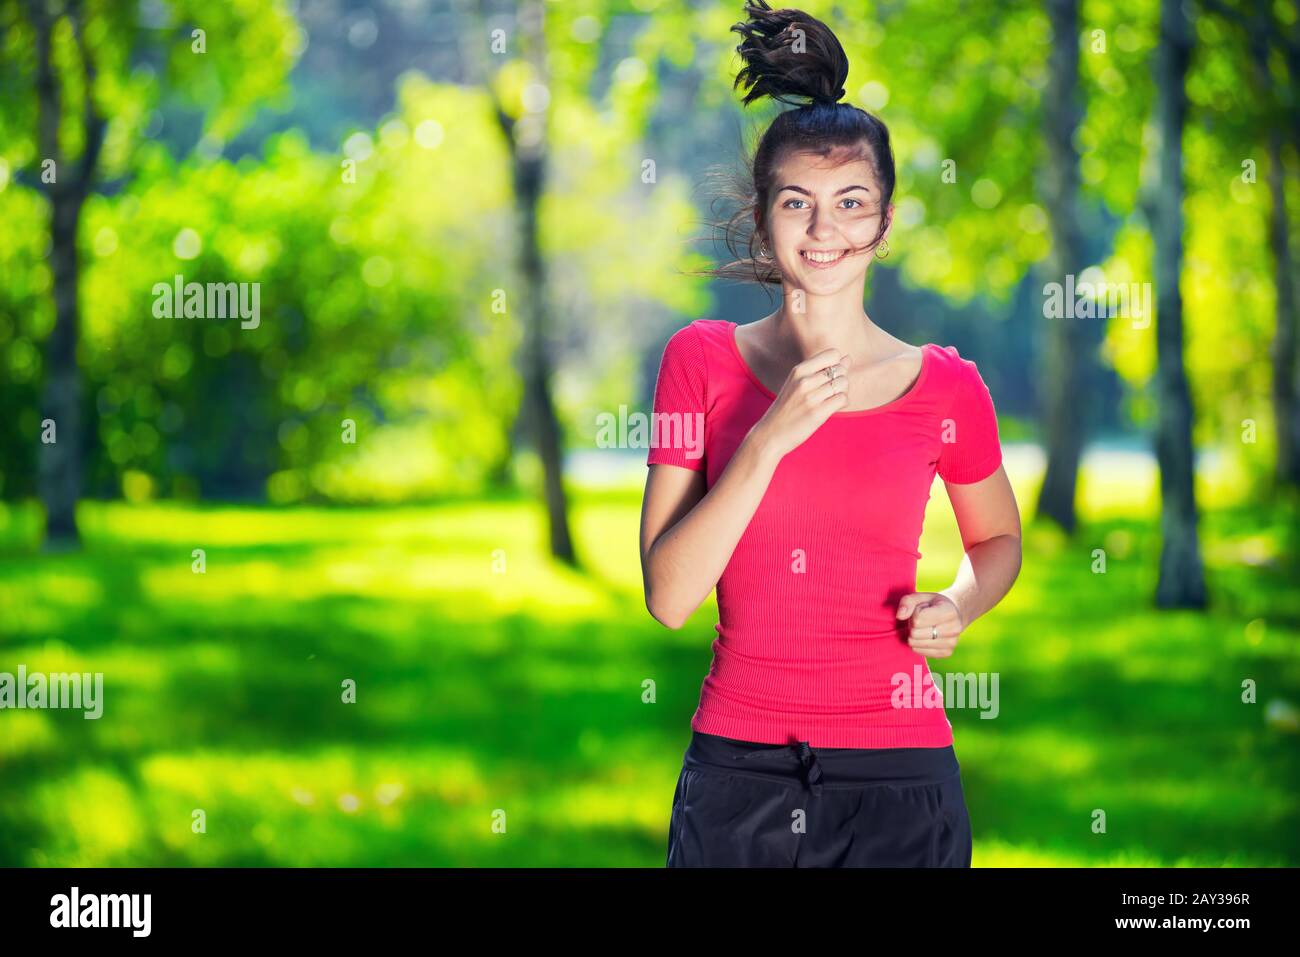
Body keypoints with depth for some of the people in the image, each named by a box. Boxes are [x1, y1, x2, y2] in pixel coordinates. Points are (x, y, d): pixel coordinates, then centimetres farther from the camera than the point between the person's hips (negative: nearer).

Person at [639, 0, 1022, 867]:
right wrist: (769, 441, -17)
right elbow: (669, 596, -7)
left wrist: (955, 609, -3)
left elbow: (999, 537, 19)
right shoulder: (704, 360, 0)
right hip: (737, 767, 0)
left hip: (898, 776, 0)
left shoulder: (947, 388, 0)